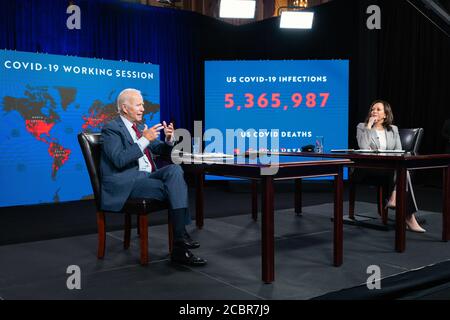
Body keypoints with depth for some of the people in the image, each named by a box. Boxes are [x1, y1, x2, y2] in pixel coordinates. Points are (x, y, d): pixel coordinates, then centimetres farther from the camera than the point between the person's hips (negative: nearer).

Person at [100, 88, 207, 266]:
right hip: (126, 184, -7)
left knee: (175, 169, -20)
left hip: (147, 176, 7)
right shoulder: (111, 129, -4)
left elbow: (161, 150, 23)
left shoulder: (140, 127, 20)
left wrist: (169, 139, 1)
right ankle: (179, 248, -15)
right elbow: (119, 160, -19)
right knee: (174, 189, -22)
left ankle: (180, 235, -25)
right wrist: (144, 140, -22)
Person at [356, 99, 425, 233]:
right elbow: (363, 147, -12)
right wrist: (369, 125, -9)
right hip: (369, 168, -4)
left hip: (390, 168, 4)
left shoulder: (393, 129, 18)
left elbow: (399, 151, 9)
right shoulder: (362, 127, 7)